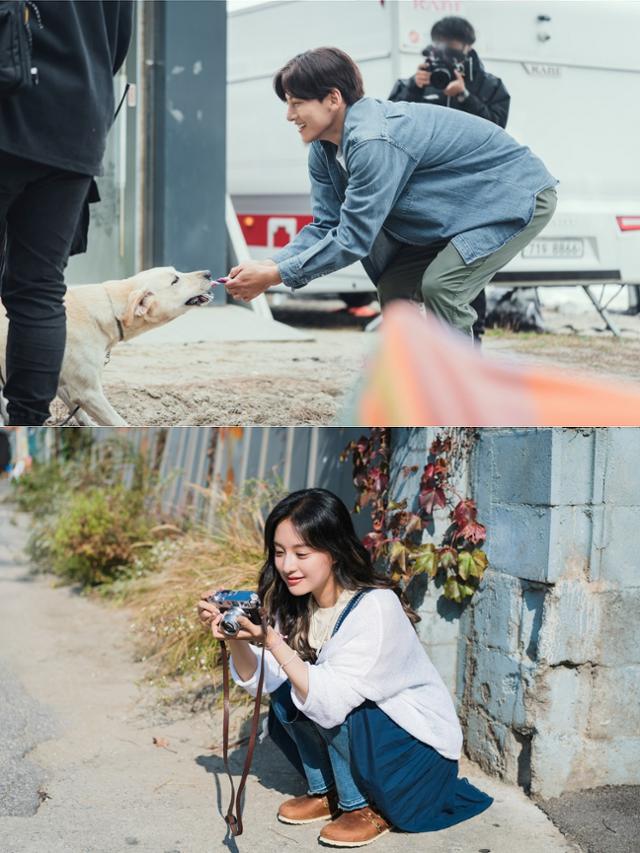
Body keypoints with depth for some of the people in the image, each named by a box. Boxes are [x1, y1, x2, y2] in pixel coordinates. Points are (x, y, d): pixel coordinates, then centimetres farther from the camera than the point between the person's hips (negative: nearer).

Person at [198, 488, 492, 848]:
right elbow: (259, 681, -8)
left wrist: (272, 640, -39)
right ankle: (325, 791, 7)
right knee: (286, 695, -12)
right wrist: (236, 638, -26)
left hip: (422, 753, -7)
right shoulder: (296, 605, -4)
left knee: (322, 705, -28)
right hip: (361, 734, 7)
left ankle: (365, 807, -5)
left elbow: (331, 703, -34)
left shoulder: (374, 607, -27)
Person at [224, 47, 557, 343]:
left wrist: (275, 276, -29)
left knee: (440, 285, -25)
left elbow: (354, 239, -32)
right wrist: (268, 265, -19)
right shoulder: (324, 149, -4)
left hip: (517, 196, -9)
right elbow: (324, 226, -3)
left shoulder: (375, 142, -33)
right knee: (394, 286, 3)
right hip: (459, 208, 9)